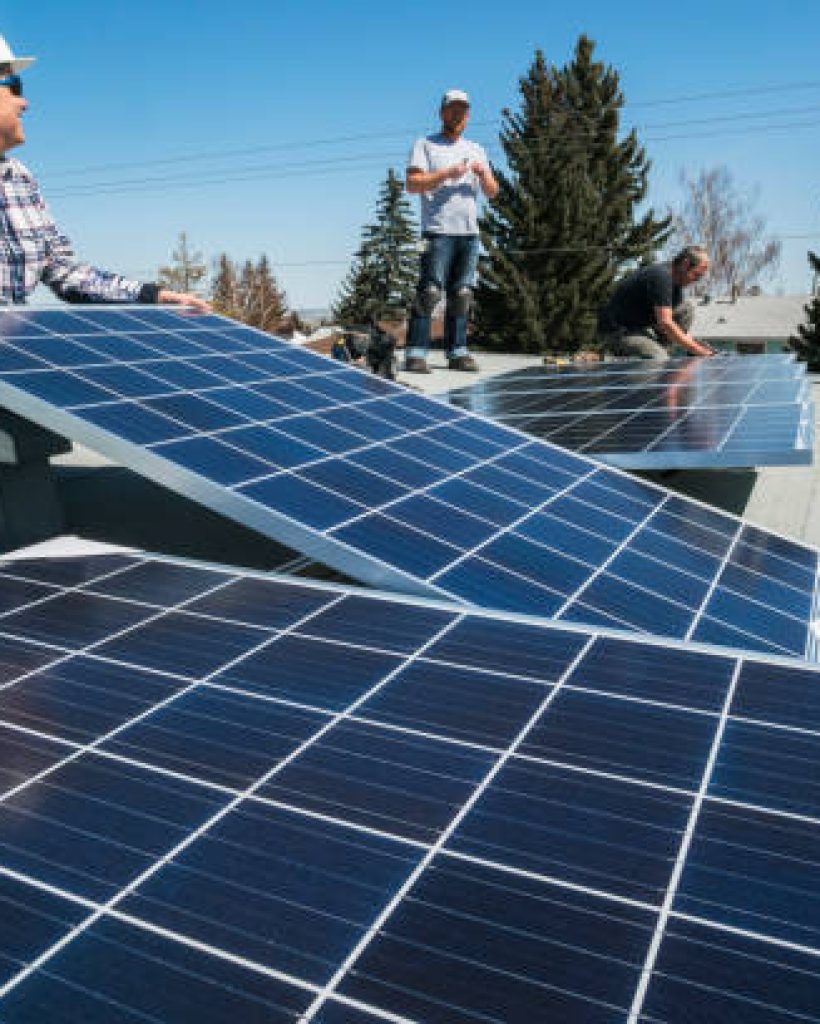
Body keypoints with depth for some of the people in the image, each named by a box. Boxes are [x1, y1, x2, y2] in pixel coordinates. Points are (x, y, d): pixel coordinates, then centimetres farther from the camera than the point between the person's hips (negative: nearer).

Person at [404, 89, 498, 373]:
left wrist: (483, 174, -5)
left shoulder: (476, 150, 24)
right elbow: (412, 184, -6)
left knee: (461, 296, 3)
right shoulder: (425, 145, 9)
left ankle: (457, 352, 7)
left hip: (470, 233, 5)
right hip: (439, 231, -5)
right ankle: (415, 354, -14)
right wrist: (448, 173, -14)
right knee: (429, 292, -14)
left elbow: (492, 192, 17)